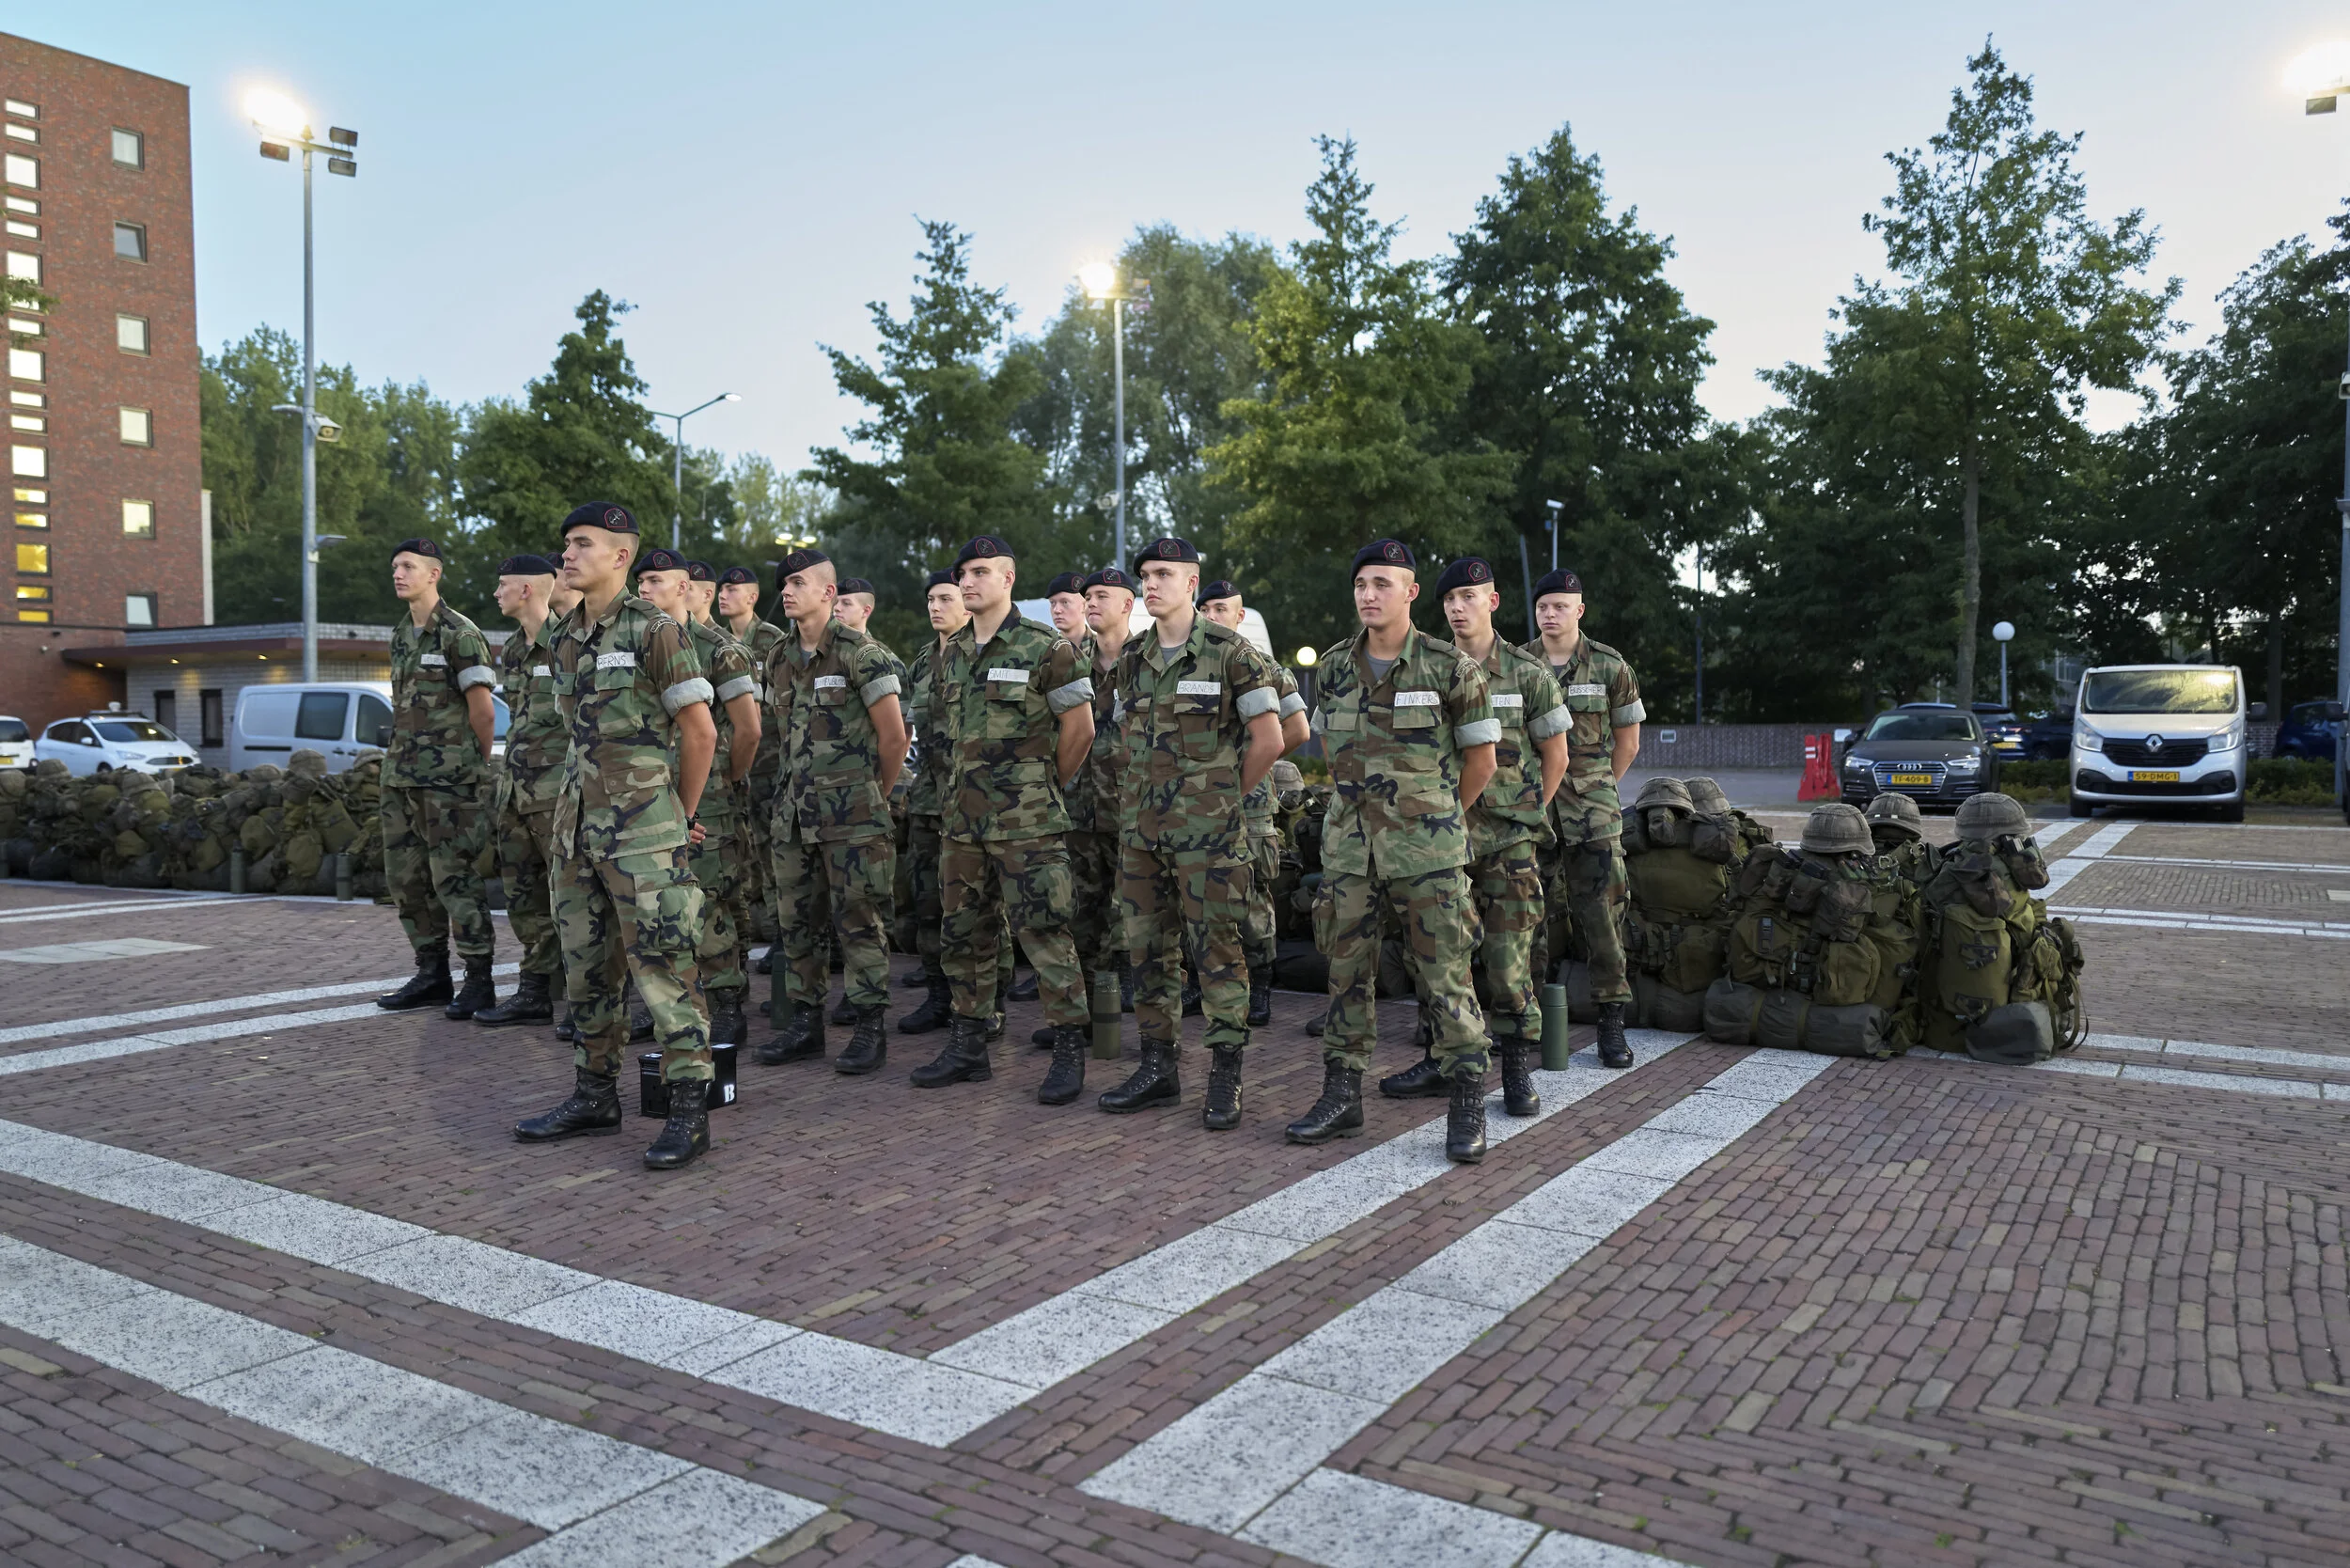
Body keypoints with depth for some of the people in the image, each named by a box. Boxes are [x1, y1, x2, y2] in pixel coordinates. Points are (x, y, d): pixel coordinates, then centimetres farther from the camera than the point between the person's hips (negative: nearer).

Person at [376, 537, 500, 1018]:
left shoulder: (460, 634, -9)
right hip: (401, 776, 8)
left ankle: (479, 982, 0)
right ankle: (432, 975, 20)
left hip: (449, 779, -8)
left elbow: (483, 712, -10)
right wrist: (403, 758, 15)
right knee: (407, 877, 10)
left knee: (455, 877, -7)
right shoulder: (400, 636, 16)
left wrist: (475, 769, -2)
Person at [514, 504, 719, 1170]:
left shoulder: (656, 632, -10)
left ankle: (689, 1112, -1)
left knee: (661, 964, -7)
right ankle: (595, 1095, 25)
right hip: (577, 819, 8)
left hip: (641, 828, -8)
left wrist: (682, 816, 1)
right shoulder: (562, 639, 13)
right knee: (586, 964, 13)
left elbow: (700, 732, -7)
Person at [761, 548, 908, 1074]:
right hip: (794, 813, 7)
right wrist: (801, 785, 17)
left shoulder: (861, 652, -9)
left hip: (852, 815, -7)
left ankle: (871, 1030, 6)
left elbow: (894, 735, -8)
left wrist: (875, 795, 1)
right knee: (797, 922, 11)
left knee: (859, 922, -2)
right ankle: (804, 1022, 21)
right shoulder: (783, 658, 12)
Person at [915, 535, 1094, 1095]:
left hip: (1027, 823, -7)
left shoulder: (1045, 649, -8)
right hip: (962, 818, 7)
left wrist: (1046, 785, 3)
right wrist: (967, 786, 16)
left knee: (1044, 932, -6)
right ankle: (967, 1045, 24)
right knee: (965, 934, 12)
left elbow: (1079, 725, -4)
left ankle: (1070, 1049, 4)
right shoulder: (952, 653, 13)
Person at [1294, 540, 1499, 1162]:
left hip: (1427, 852, -4)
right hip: (1349, 846, 4)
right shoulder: (1336, 667, 7)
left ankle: (1468, 1107, 7)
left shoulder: (1449, 667, -6)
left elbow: (1480, 759, 3)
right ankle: (1342, 1096, 19)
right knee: (1347, 972, 9)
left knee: (1446, 976, -2)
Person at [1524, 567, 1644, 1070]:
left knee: (1601, 914, -3)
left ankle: (1612, 1021, 2)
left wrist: (1595, 790, 9)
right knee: (1535, 914, 5)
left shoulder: (1609, 667, 1)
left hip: (1592, 808, -1)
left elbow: (1628, 741, 8)